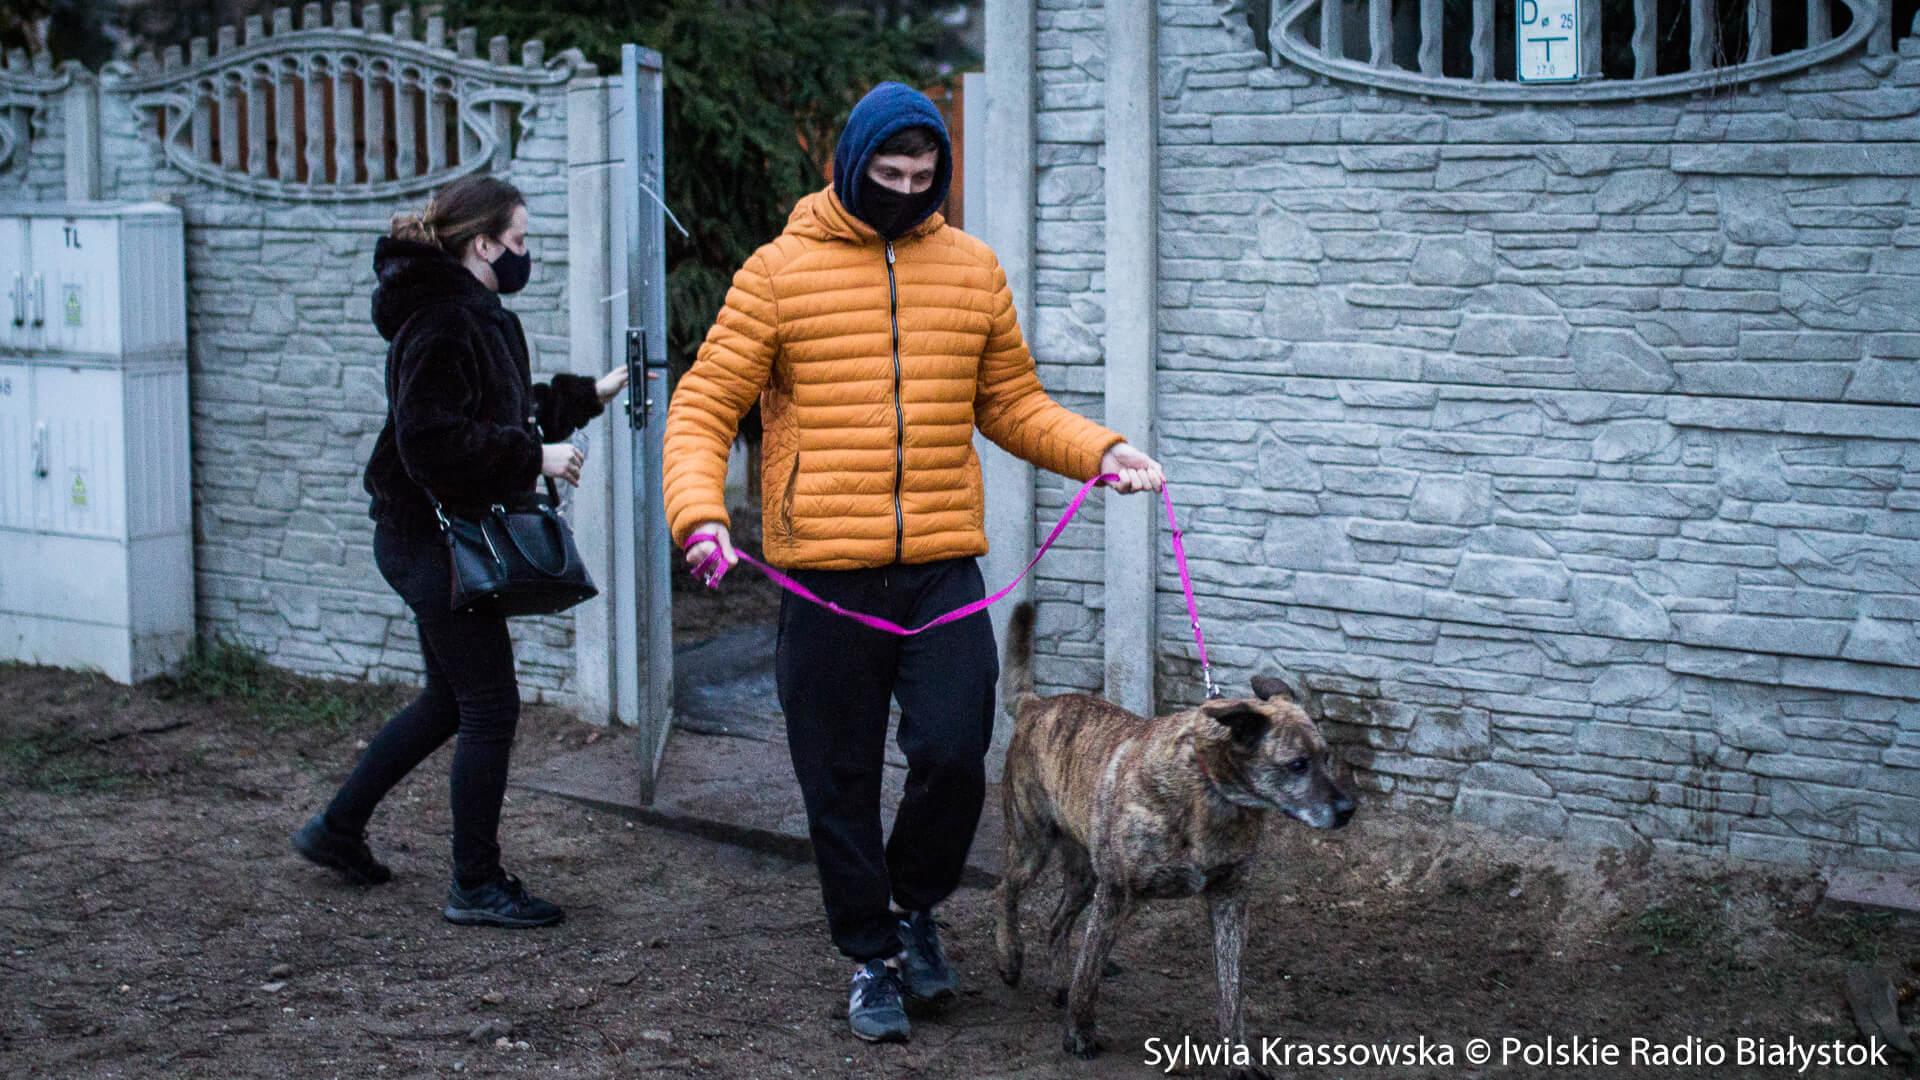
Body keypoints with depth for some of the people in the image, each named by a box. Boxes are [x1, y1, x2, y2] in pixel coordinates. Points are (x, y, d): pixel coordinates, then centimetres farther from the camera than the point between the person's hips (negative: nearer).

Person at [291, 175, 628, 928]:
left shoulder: (479, 316, 14)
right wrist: (534, 456, -22)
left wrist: (591, 394, 16)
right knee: (490, 706, -4)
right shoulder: (442, 323, -19)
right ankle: (476, 886, 7)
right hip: (431, 536, -11)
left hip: (433, 535, 11)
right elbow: (433, 442, -27)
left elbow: (507, 409, 21)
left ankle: (337, 828, 31)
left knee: (450, 700, 19)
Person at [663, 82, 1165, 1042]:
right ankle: (870, 958, 25)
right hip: (825, 576, -2)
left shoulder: (972, 269, 9)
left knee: (953, 757, -6)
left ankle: (912, 905, 23)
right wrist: (699, 509, -19)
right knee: (841, 784, 6)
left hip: (944, 570, 2)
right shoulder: (780, 271, 0)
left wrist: (1099, 451, 0)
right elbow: (704, 404, -2)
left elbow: (1011, 402, 17)